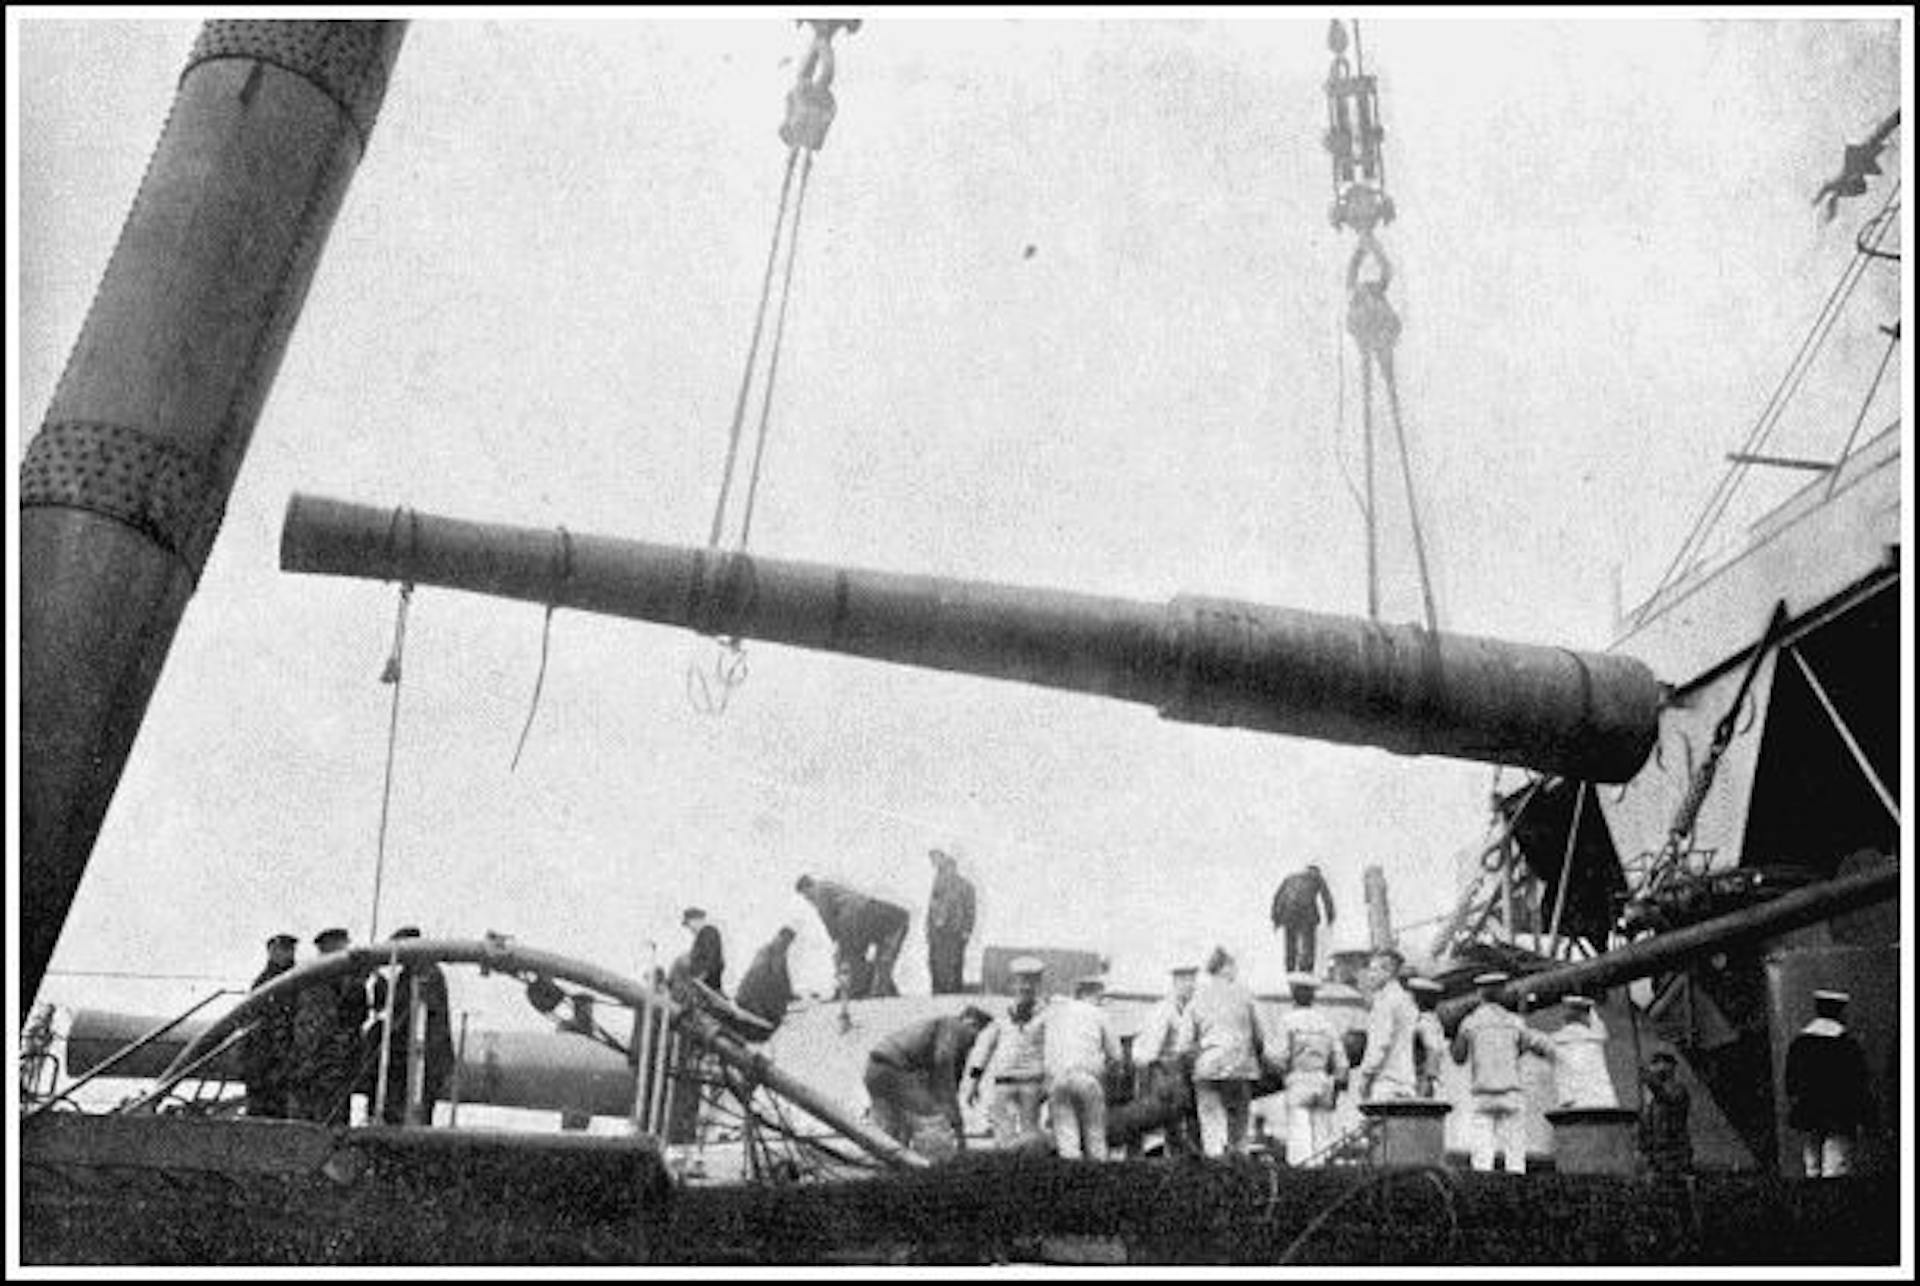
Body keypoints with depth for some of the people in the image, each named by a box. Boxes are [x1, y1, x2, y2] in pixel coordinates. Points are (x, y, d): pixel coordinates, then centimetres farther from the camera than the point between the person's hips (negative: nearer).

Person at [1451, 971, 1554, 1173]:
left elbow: (1458, 1057, 14)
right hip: (1512, 1094, 0)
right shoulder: (1514, 1022, 3)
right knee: (1514, 1151, 1)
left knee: (1482, 1156, 0)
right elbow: (1546, 1048, 1)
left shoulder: (1469, 1023, 3)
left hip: (1483, 1097, 0)